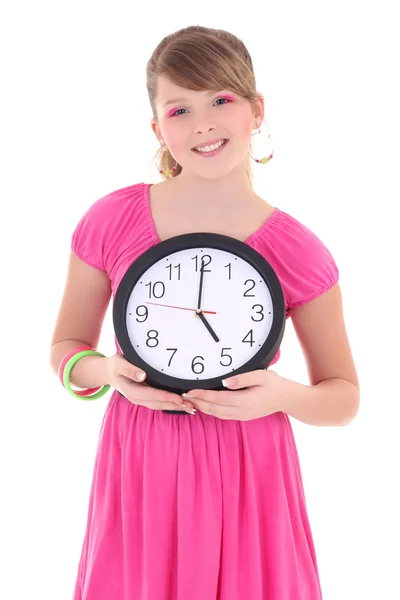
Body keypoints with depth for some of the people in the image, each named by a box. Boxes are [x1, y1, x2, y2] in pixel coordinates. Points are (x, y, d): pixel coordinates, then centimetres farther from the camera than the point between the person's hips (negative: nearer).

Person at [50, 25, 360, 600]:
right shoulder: (111, 222, -5)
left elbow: (345, 397, 1)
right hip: (140, 467, 1)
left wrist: (284, 395, -19)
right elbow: (66, 347, 7)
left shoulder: (296, 251, -8)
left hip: (248, 473, 0)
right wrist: (109, 371, -14)